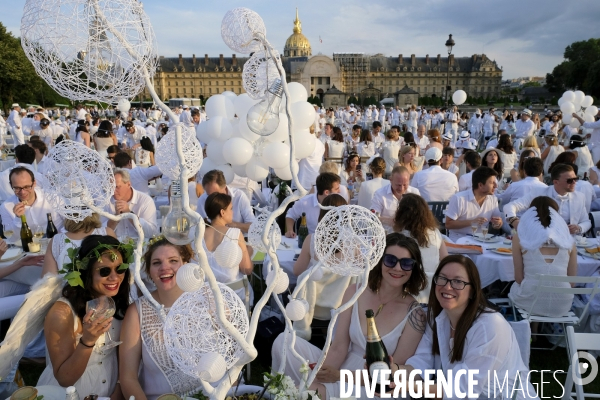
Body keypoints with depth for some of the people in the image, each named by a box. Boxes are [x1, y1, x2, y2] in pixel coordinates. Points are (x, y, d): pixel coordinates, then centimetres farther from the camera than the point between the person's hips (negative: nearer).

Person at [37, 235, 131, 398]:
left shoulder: (121, 303, -6)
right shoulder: (62, 312, -16)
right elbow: (64, 379, -14)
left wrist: (118, 393, -8)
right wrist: (87, 341, -28)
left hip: (111, 392, 3)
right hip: (68, 394, -3)